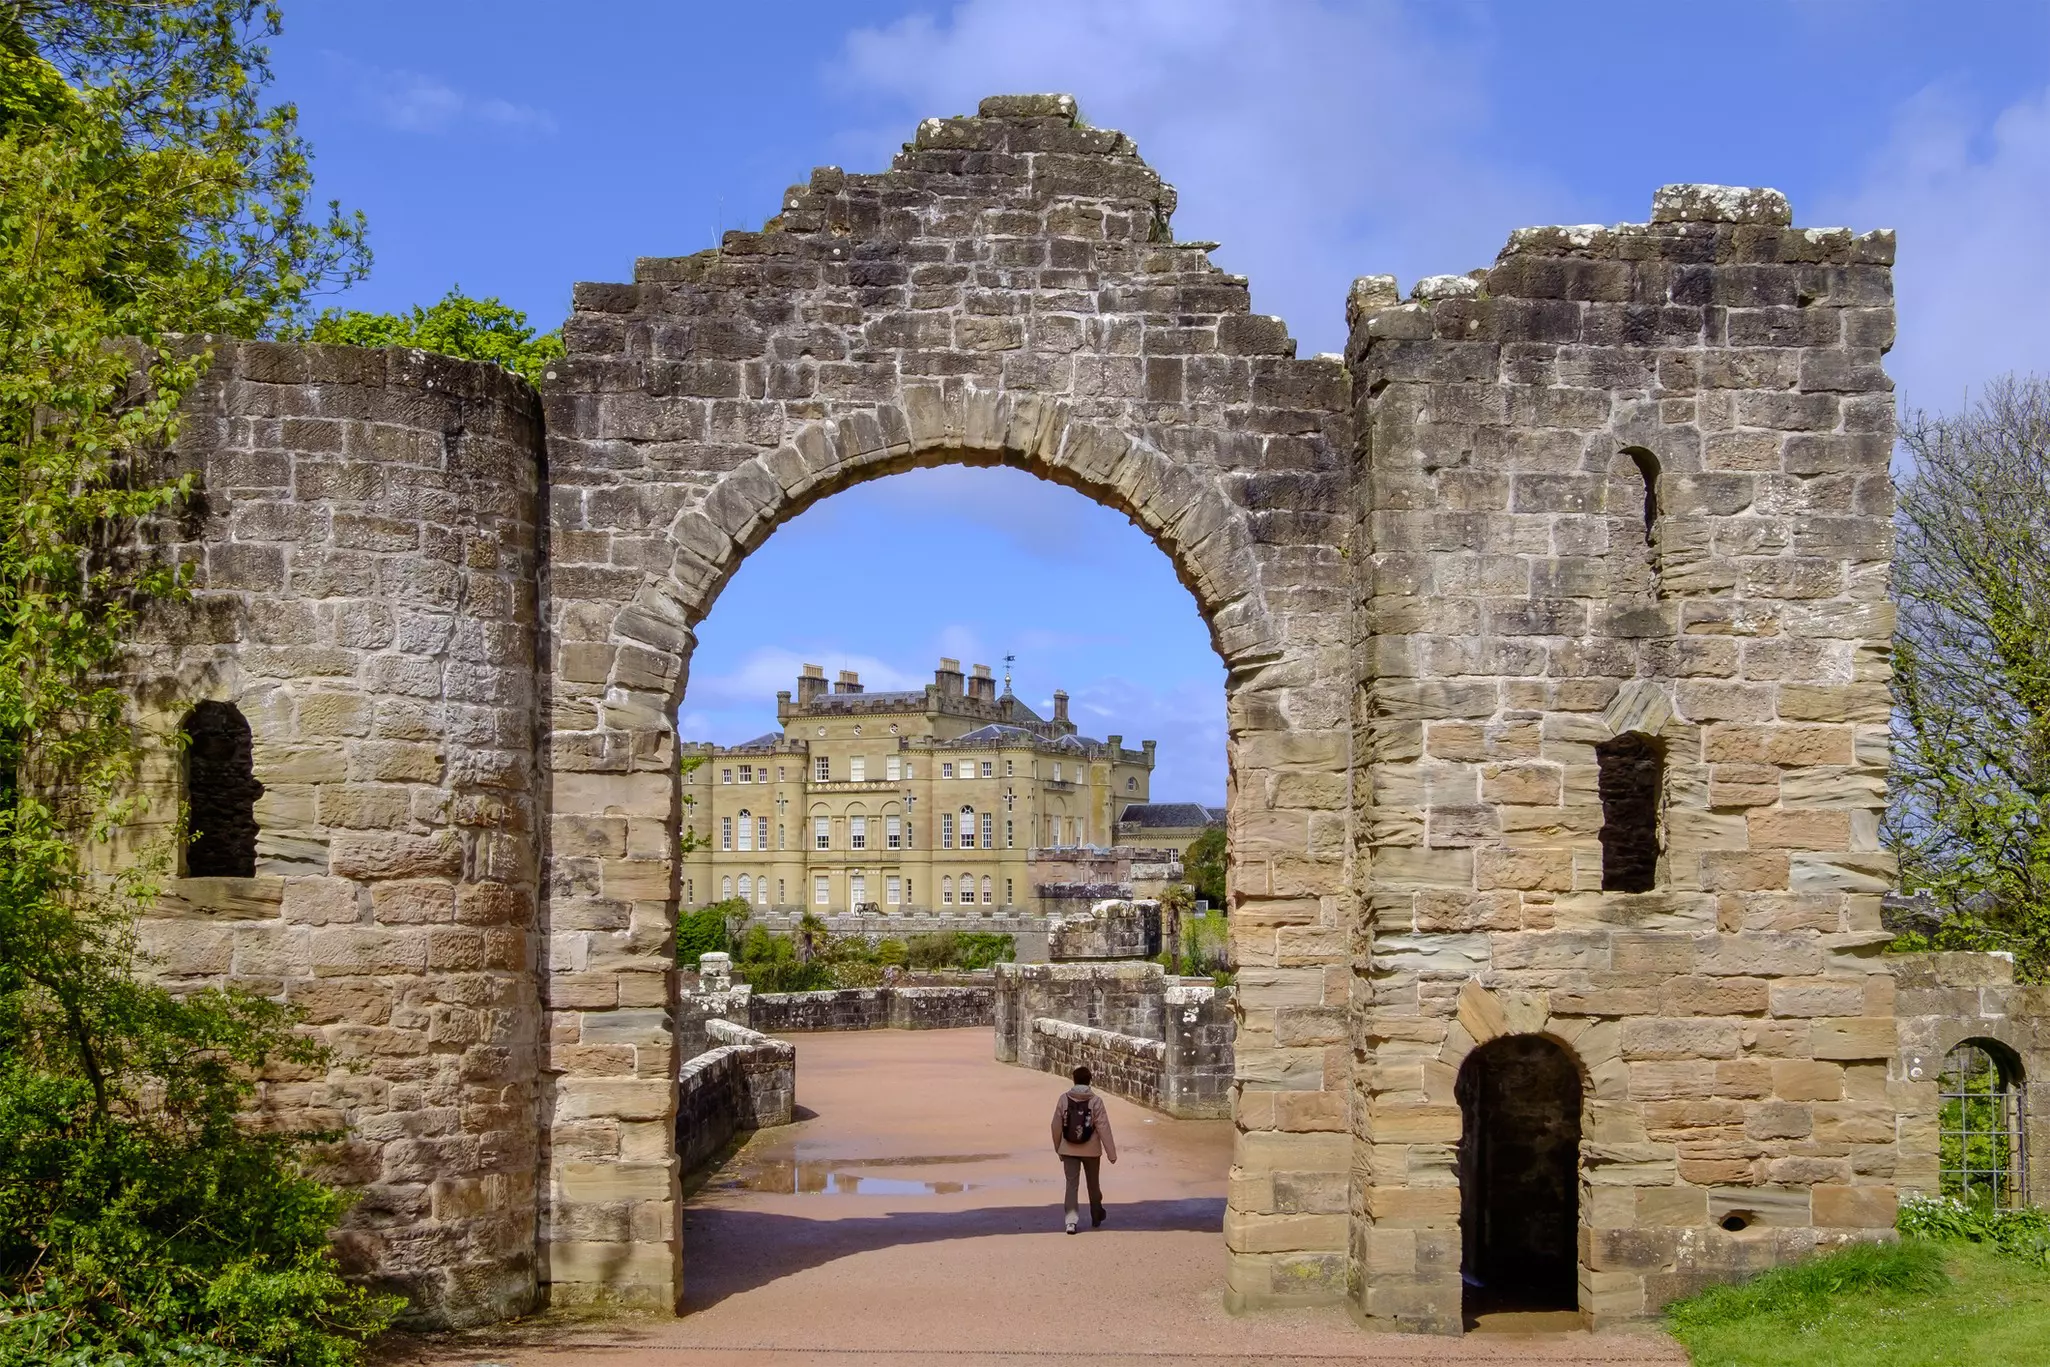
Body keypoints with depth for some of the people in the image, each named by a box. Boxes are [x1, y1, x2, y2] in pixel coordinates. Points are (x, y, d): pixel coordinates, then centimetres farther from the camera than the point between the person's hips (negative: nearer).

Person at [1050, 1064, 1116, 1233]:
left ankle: (1071, 1219, -12)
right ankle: (1096, 1218, 30)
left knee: (1071, 1184, 2)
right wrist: (1111, 1152, -6)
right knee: (1093, 1184, 16)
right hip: (1091, 1150, 0)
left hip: (1069, 1150, 0)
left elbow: (1056, 1126, 1)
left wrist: (1058, 1148, 14)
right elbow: (1103, 1128, -11)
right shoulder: (1095, 1101, -10)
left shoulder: (1064, 1099, -5)